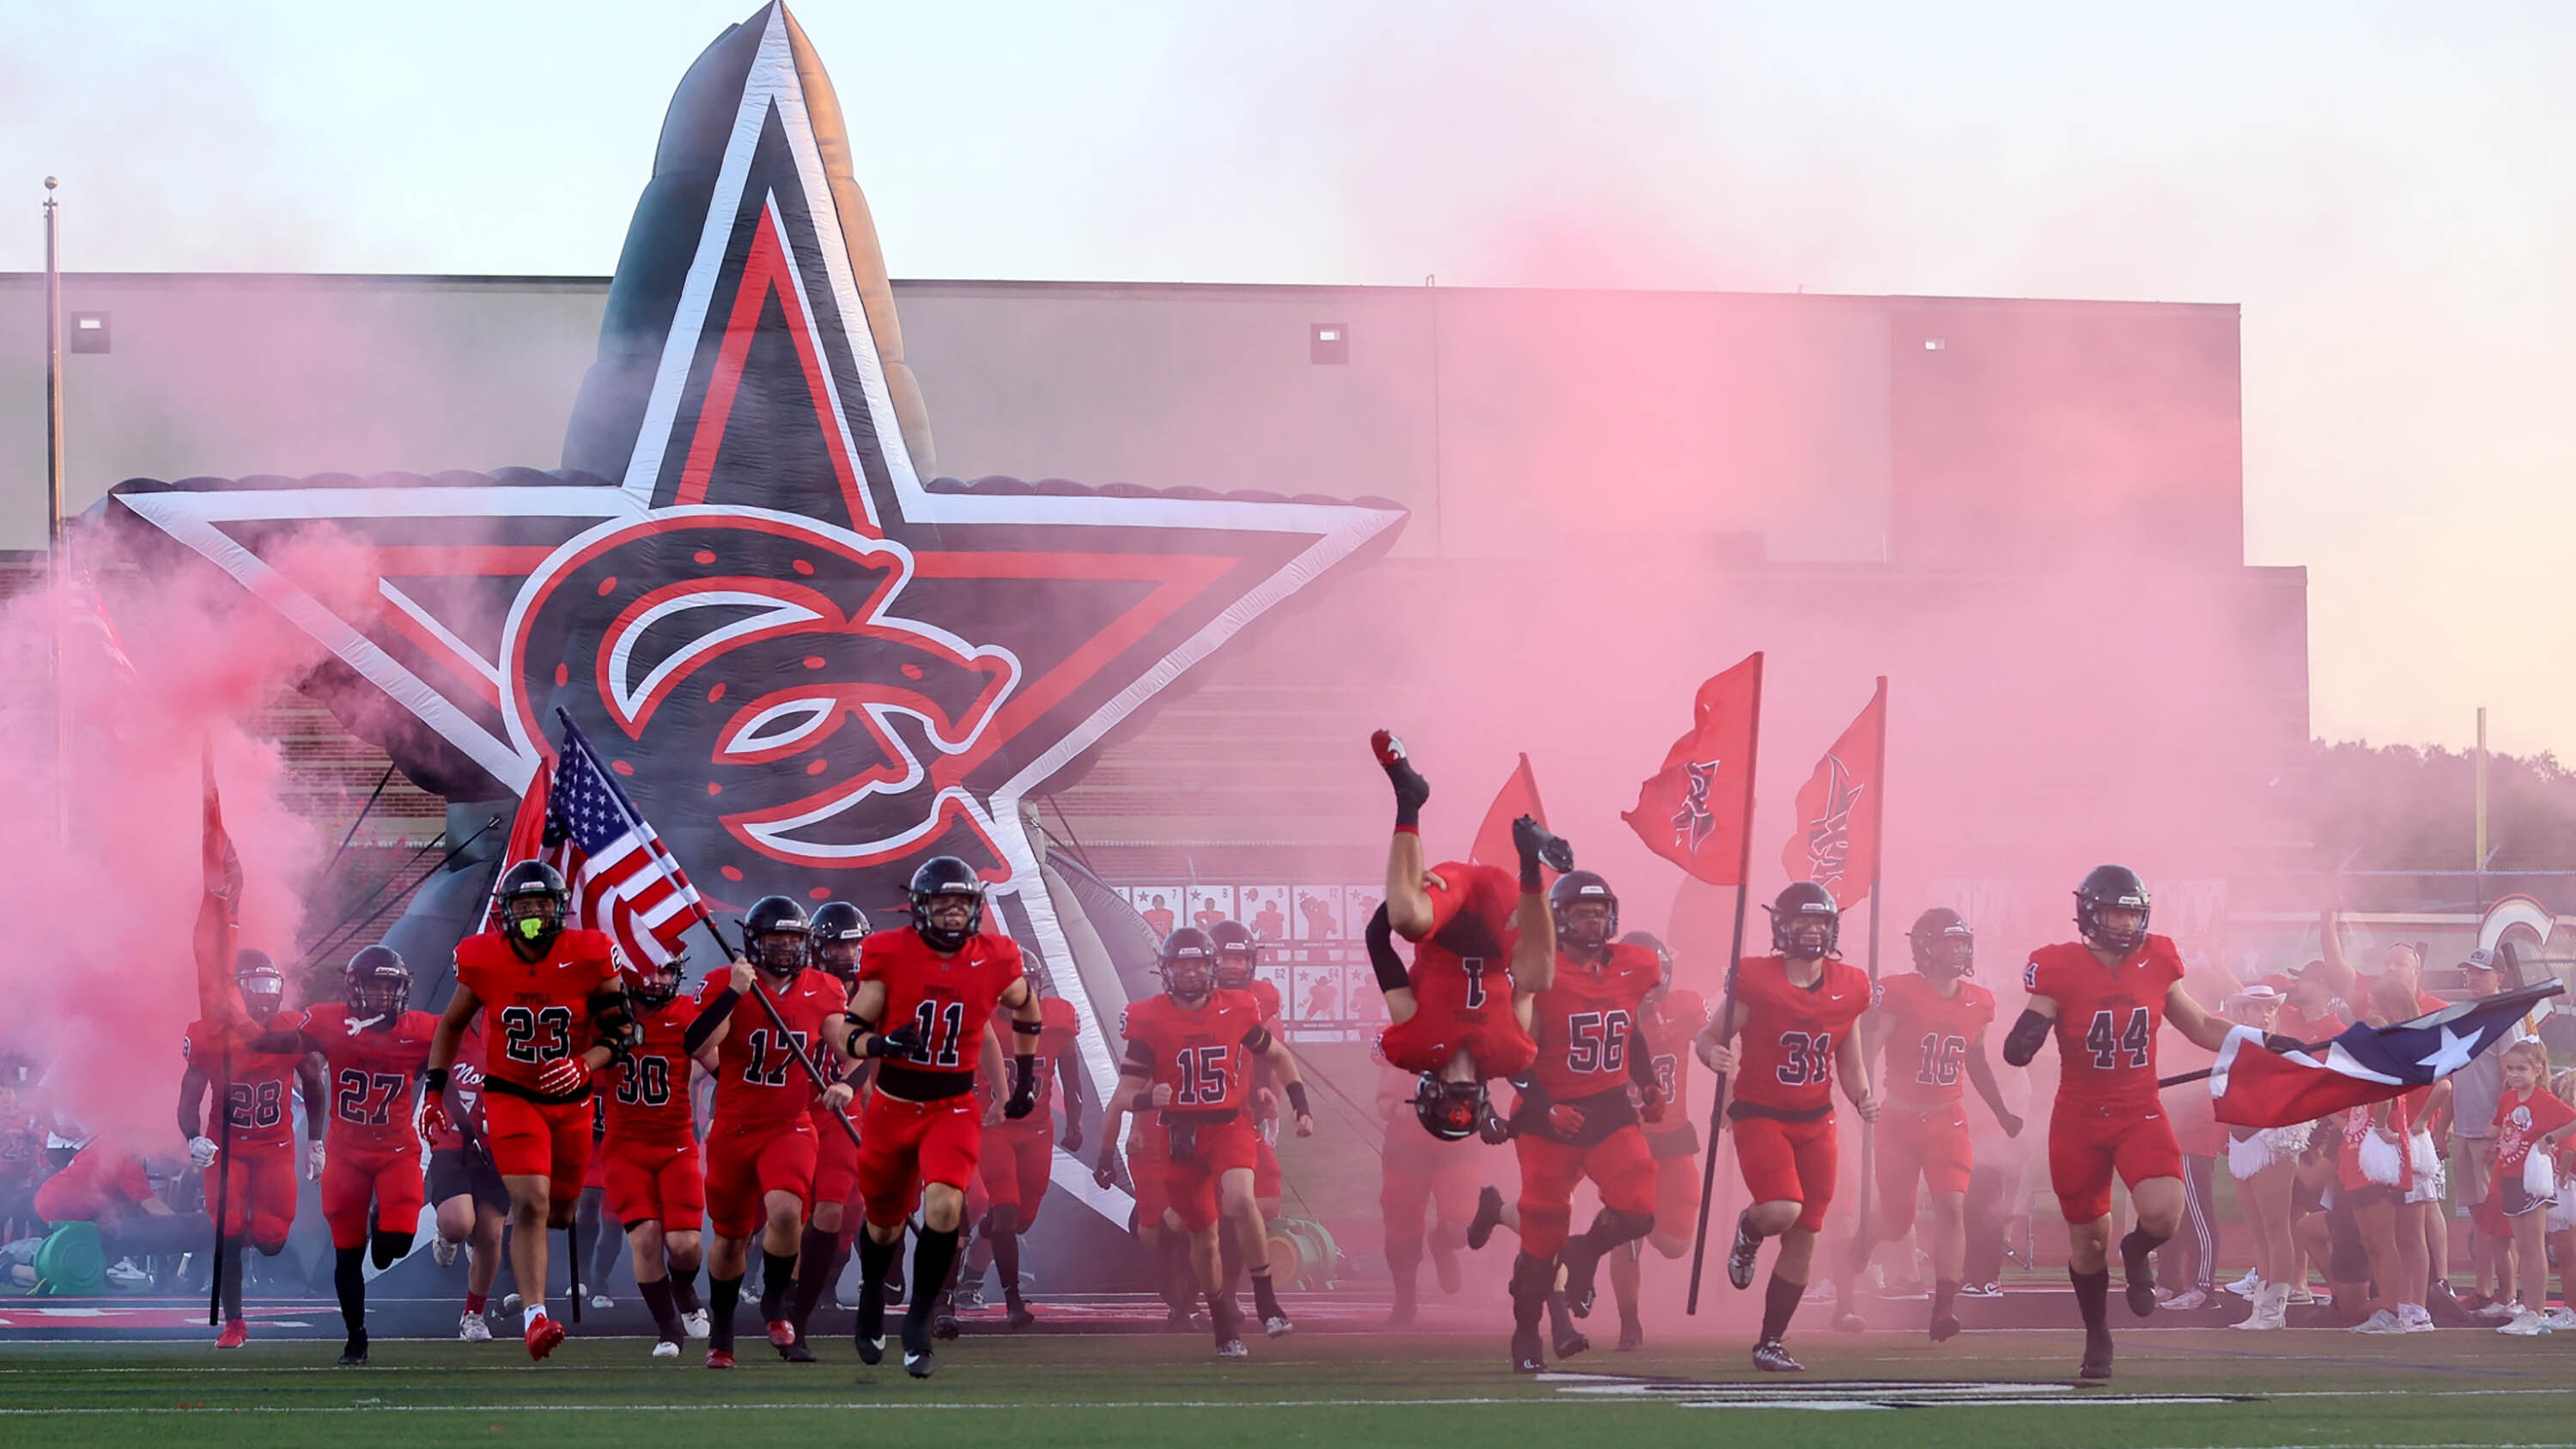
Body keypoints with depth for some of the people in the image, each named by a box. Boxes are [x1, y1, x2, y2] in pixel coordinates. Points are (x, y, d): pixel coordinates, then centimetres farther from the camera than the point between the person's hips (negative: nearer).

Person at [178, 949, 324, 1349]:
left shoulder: (293, 1033, -13)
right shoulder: (211, 1037, -18)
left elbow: (312, 1084, 6)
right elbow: (189, 1100, -13)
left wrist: (315, 1142, 10)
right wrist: (194, 1140, -33)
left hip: (275, 1148, 1)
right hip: (227, 1146, -1)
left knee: (271, 1241, -8)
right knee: (228, 1237, -14)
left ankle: (256, 1228, 31)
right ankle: (233, 1324, -1)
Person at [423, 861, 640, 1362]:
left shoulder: (588, 958, -13)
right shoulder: (484, 960, -11)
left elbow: (622, 1028, -4)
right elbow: (451, 1025, 6)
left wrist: (585, 1065, -21)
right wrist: (434, 1091, 2)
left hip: (571, 1099, 2)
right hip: (510, 1095, -2)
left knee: (558, 1213, 15)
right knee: (531, 1203, -20)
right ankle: (534, 1316, -20)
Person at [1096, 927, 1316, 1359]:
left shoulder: (1237, 1011, -1)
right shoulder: (1151, 1020, -5)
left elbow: (1280, 1058, 15)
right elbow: (1124, 1094, -2)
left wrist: (1301, 1108, 10)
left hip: (1229, 1128, -1)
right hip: (1180, 1136, 1)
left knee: (1239, 1200, -29)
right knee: (1203, 1235, 8)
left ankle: (1266, 1299, -14)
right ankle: (1225, 1327, 27)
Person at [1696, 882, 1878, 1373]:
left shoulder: (1847, 987, 4)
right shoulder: (1757, 980, -10)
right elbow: (1710, 1037, -4)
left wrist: (1862, 1098, -4)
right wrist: (1715, 1056, -27)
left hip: (1815, 1121, 5)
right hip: (1760, 1115, -5)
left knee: (1802, 1240, 2)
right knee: (1783, 1210, -26)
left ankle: (1770, 1344, 14)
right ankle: (1748, 1230, 13)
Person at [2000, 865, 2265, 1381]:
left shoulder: (2155, 963, 0)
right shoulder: (2061, 969, -11)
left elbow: (2200, 1027, 13)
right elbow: (2023, 1044, -9)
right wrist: (2022, 1040, -33)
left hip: (2140, 1116, 1)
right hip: (2079, 1121, -1)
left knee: (2164, 1213, -23)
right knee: (2087, 1241, 8)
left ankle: (2137, 1253, 14)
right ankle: (2097, 1338, 33)